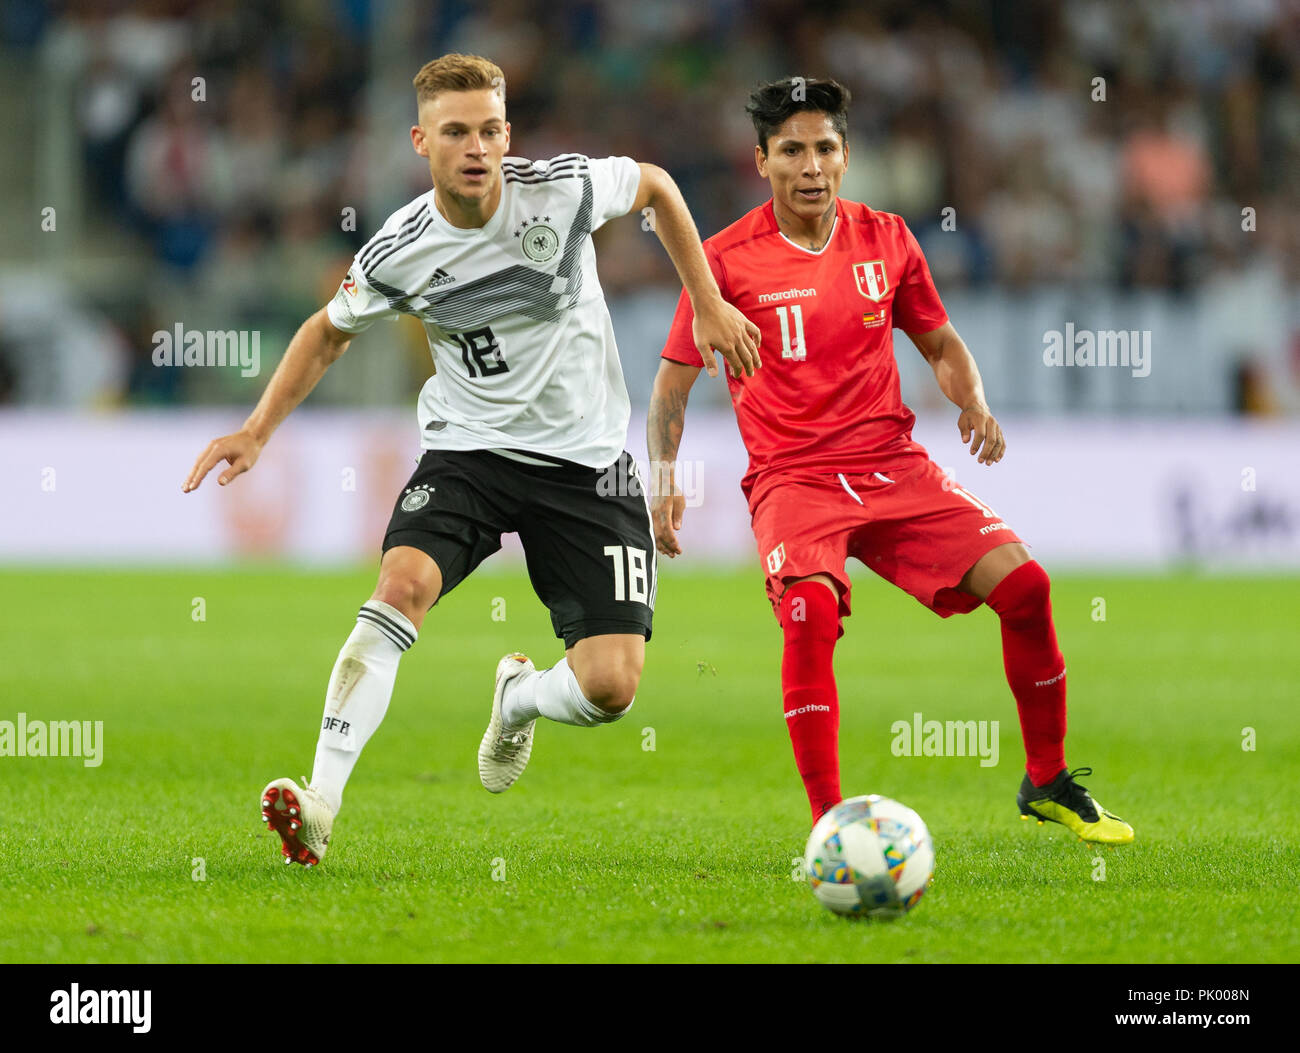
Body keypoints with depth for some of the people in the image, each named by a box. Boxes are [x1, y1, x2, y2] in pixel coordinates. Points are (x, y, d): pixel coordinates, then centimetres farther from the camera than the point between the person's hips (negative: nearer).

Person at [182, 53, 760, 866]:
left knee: (610, 687, -11)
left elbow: (655, 185, 8)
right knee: (403, 584, -30)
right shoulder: (398, 256, -11)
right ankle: (320, 807, -32)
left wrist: (710, 307, 7)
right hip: (468, 451, 0)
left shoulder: (564, 188, -14)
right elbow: (331, 331, 10)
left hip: (586, 462, 0)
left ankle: (520, 698, 28)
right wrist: (259, 430, -1)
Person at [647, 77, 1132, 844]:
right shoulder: (729, 259, -4)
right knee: (811, 612, -32)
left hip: (893, 464, 4)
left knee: (1024, 584, -10)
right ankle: (829, 827, -26)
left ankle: (1047, 783, 10)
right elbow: (674, 380, 3)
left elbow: (941, 343, 19)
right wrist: (663, 477, -10)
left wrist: (973, 401, -1)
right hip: (792, 478, -4)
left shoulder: (885, 240, 7)